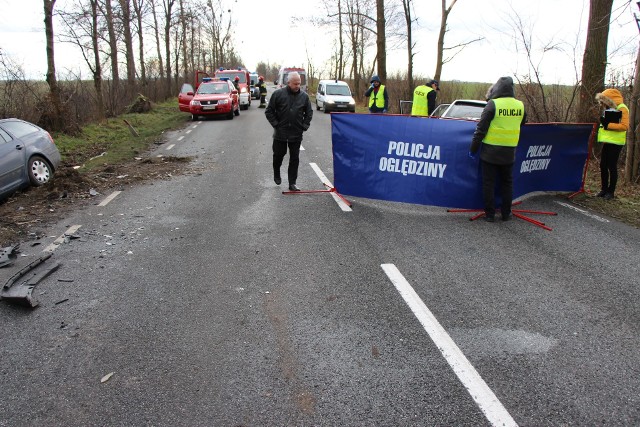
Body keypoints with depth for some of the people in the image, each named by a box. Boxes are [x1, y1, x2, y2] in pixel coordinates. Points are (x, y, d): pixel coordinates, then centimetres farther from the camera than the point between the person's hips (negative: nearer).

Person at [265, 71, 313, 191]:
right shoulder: (278, 94, -6)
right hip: (280, 133, -1)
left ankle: (292, 183, 9)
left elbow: (309, 113, 12)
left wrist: (304, 126, 2)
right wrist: (276, 124, -6)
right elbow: (269, 111, 0)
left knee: (295, 159, 2)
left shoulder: (304, 96, 1)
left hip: (296, 134, 1)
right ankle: (276, 175, 36)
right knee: (278, 155, 11)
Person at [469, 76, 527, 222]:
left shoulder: (493, 104, -12)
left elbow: (481, 129, -12)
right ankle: (506, 213, 21)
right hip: (509, 153, 4)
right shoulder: (520, 105, 2)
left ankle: (489, 214, 8)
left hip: (490, 152, -4)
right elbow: (521, 125, 18)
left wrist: (473, 148, -4)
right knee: (507, 183, 16)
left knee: (488, 183, 5)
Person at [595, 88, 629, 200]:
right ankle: (604, 189, 18)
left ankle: (611, 191, 5)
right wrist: (603, 122, 4)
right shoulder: (610, 109, 15)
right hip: (607, 141, 8)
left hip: (615, 143, -8)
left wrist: (607, 124, -24)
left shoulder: (622, 109, -11)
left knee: (612, 167, -3)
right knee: (603, 166, 9)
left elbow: (625, 126, -20)